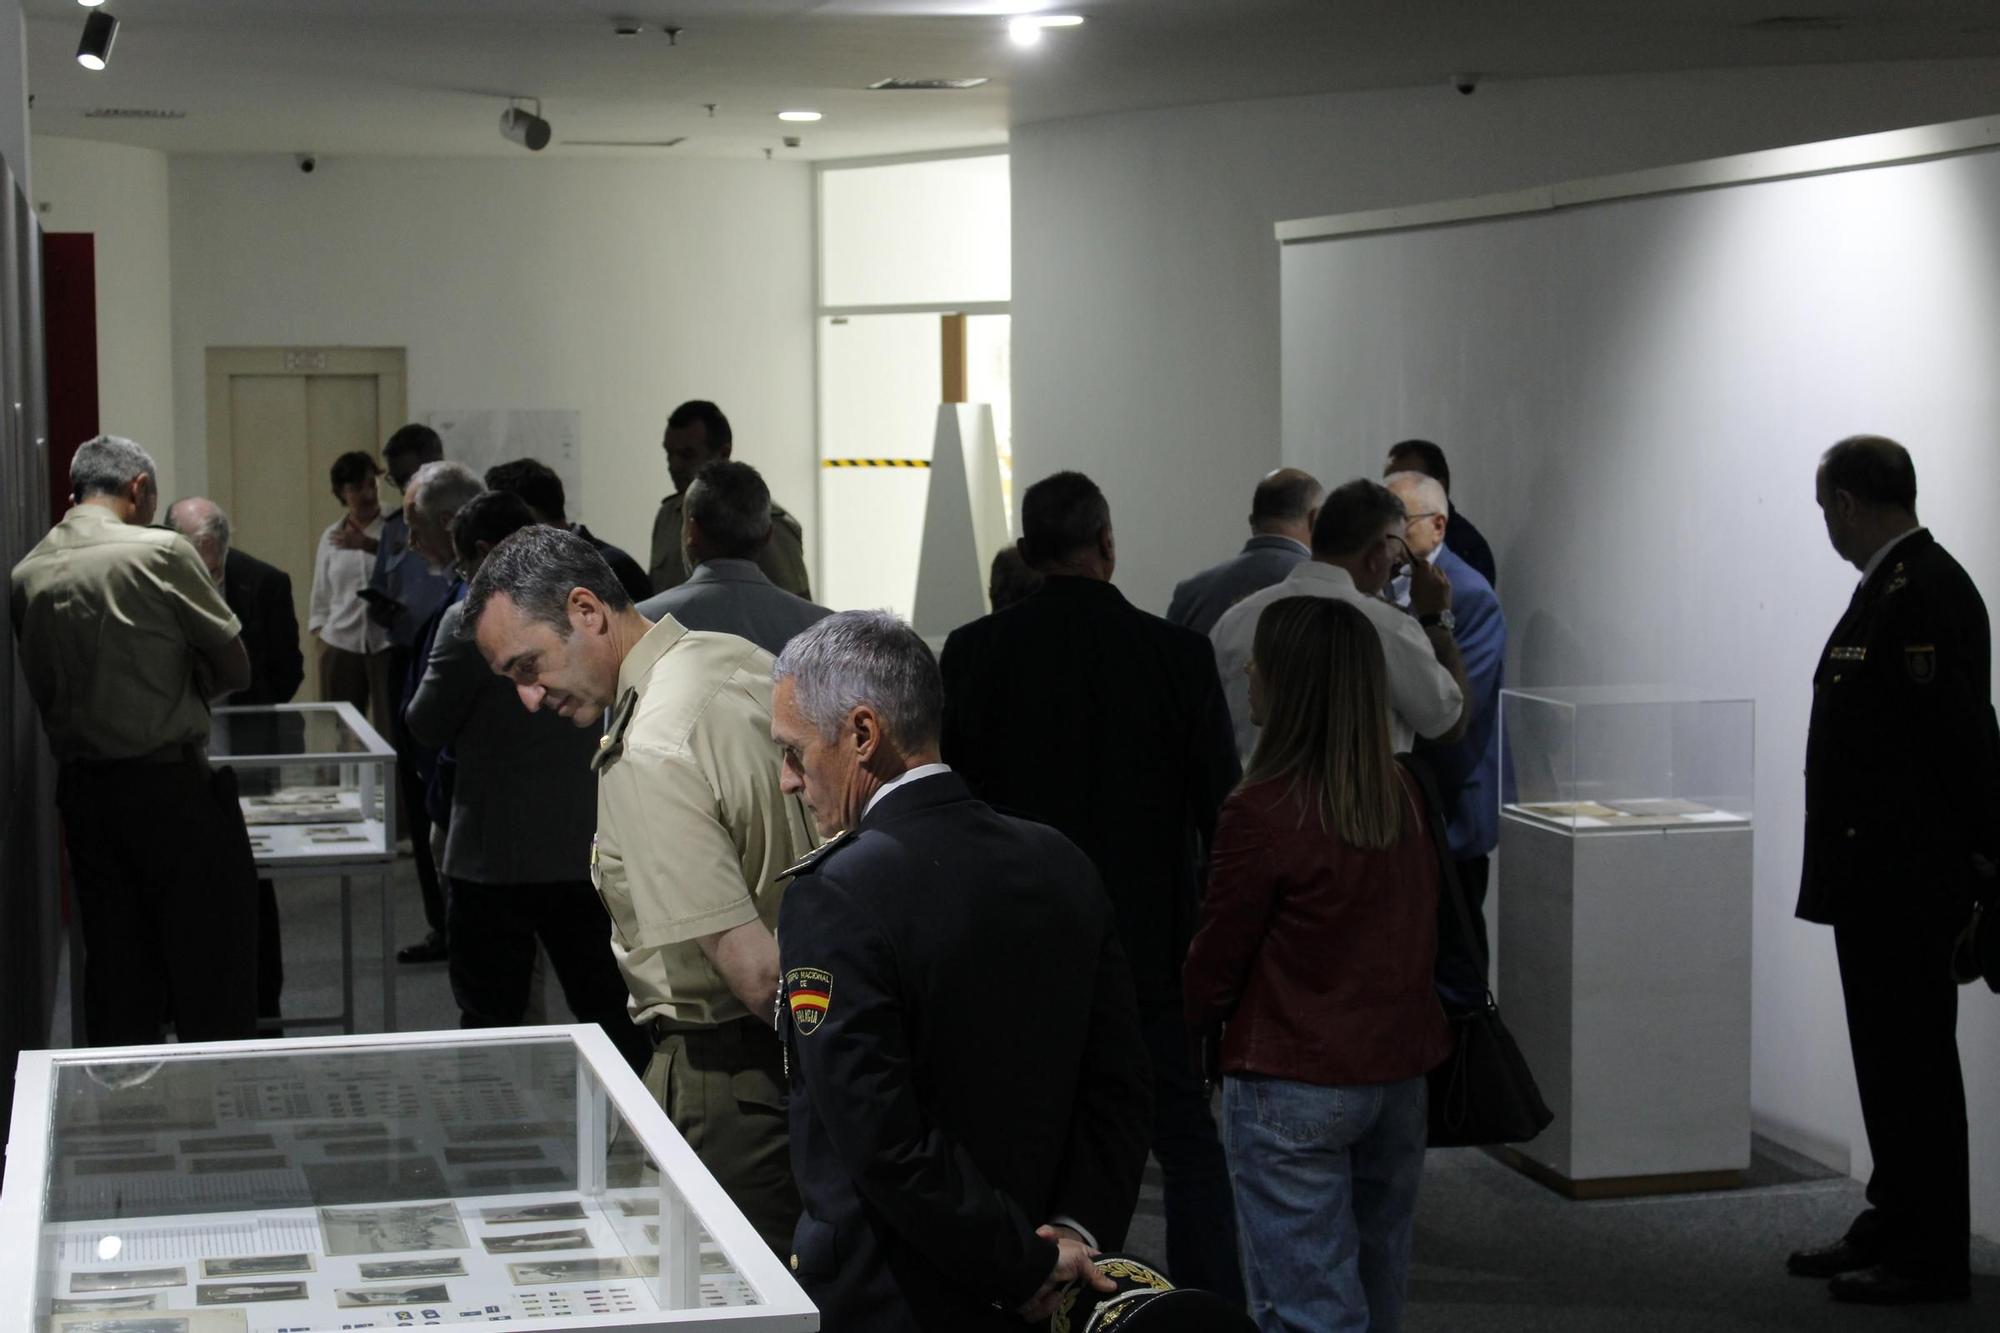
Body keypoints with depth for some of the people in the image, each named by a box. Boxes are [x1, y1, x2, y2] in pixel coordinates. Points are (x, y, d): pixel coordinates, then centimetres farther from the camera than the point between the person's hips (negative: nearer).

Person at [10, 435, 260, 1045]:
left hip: (81, 789, 6)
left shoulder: (26, 575, 5)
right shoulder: (160, 552, -12)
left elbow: (43, 689, 13)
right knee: (215, 972, 2)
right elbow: (235, 668, -7)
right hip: (172, 786, -6)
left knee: (118, 978, 12)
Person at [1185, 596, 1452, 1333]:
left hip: (1294, 1087, -6)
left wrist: (1194, 1023, 12)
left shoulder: (1262, 812, -18)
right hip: (1400, 1073, 6)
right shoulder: (1405, 796, 0)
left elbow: (1217, 960, -7)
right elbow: (1421, 932, 8)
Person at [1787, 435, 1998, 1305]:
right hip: (1881, 881, 10)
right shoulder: (1892, 585, 13)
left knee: (1913, 1062, -2)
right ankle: (1894, 1227, 27)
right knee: (1891, 1059, 16)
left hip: (1910, 887, -10)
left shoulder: (1925, 593, -18)